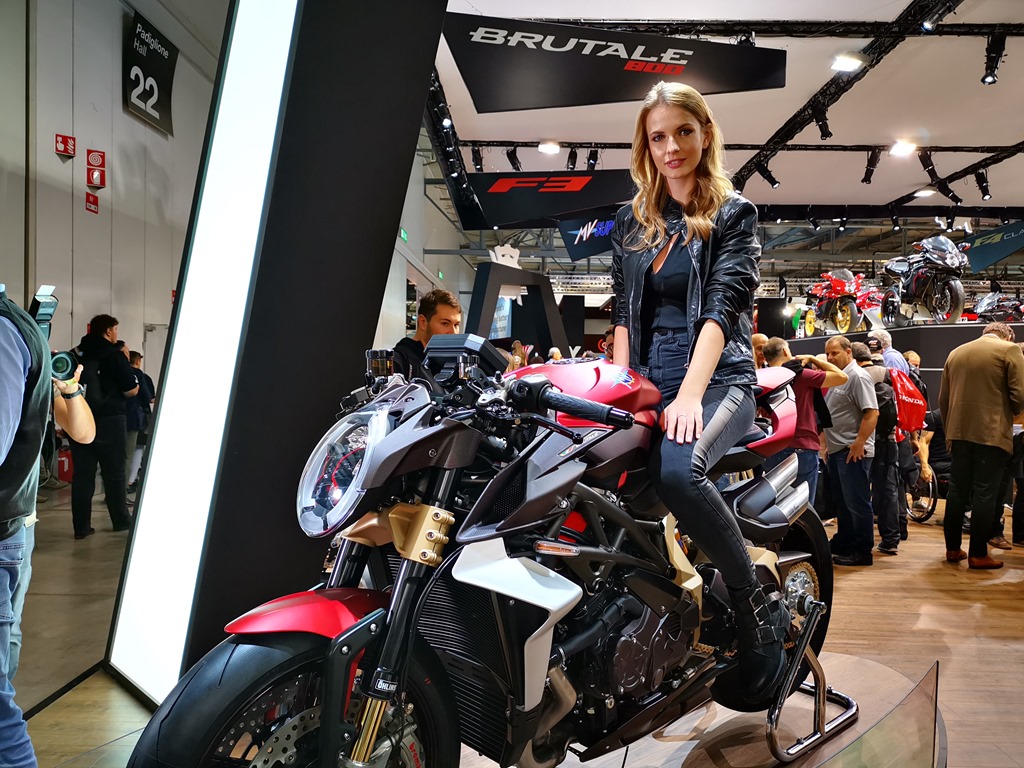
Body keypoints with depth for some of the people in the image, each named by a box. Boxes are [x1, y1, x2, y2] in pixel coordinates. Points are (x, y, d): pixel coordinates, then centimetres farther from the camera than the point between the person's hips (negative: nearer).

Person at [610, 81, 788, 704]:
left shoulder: (733, 213, 5)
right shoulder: (631, 222, 19)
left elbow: (722, 306, -9)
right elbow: (624, 312, 16)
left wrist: (689, 395, -23)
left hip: (718, 379, -4)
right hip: (649, 382, 5)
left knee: (677, 470, -36)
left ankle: (759, 605, -16)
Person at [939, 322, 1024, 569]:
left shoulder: (956, 353, 11)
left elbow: (943, 399, 12)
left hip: (960, 432, 5)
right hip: (992, 434, -5)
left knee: (957, 491, 11)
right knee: (985, 494, 0)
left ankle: (952, 548, 17)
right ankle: (978, 554, 4)